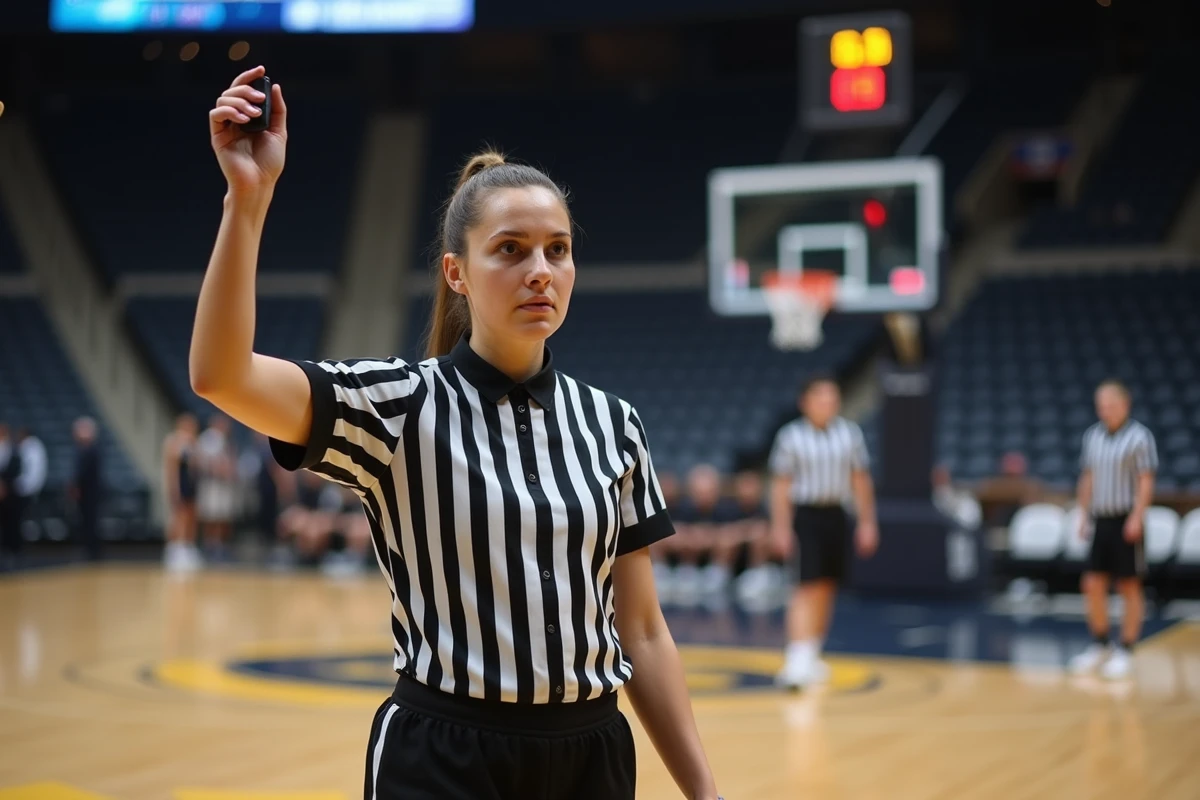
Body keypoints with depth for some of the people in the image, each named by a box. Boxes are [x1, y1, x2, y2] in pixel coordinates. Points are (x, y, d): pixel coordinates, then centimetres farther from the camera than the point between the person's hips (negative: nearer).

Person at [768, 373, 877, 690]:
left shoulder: (850, 433, 5)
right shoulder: (791, 436, -4)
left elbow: (861, 480, 9)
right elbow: (781, 484, -4)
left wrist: (867, 522, 6)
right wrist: (780, 527, -10)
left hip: (836, 516, 5)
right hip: (805, 515, -4)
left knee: (826, 589, 11)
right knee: (806, 588, -13)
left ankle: (811, 656, 25)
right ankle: (796, 660, -14)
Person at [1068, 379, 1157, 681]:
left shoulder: (1139, 436, -7)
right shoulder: (1092, 436, 11)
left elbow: (1146, 481, -11)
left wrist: (1136, 517, -18)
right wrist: (1084, 514, 11)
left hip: (1126, 522, -6)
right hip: (1101, 520, 6)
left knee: (1129, 588, 1)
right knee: (1093, 585, 4)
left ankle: (1125, 652, 7)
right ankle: (1099, 647, 16)